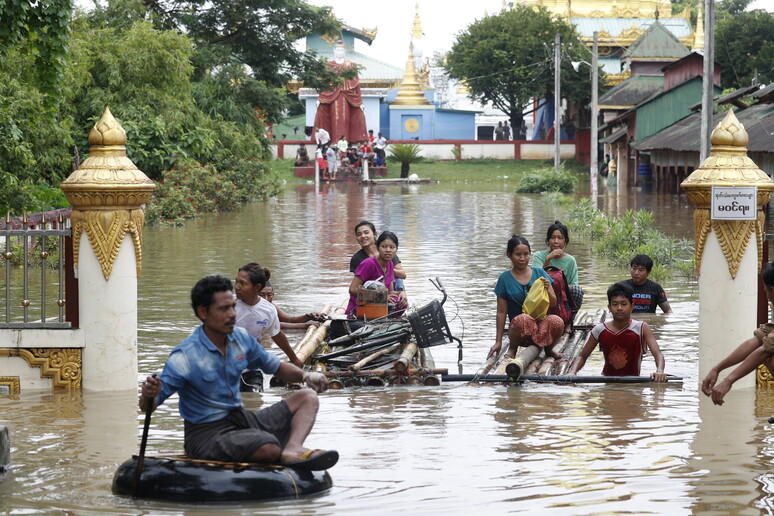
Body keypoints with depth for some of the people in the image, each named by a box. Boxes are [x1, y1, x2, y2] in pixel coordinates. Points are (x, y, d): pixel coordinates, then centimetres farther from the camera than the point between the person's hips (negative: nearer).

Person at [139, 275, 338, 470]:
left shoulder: (241, 338, 3)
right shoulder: (184, 358, -17)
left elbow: (276, 366, 17)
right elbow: (148, 407, -16)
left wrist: (305, 375, -3)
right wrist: (148, 395, -41)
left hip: (242, 419, 8)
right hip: (208, 435, -8)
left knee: (308, 398, -2)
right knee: (269, 448, -36)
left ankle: (292, 450, -29)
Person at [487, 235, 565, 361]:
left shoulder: (539, 273, 8)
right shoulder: (505, 279, 2)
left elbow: (553, 303, 10)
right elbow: (501, 312, 3)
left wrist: (547, 289, -12)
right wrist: (498, 342, 1)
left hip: (542, 323, 2)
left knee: (557, 322, -34)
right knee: (523, 319, -39)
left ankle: (548, 348, 1)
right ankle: (512, 349, -7)